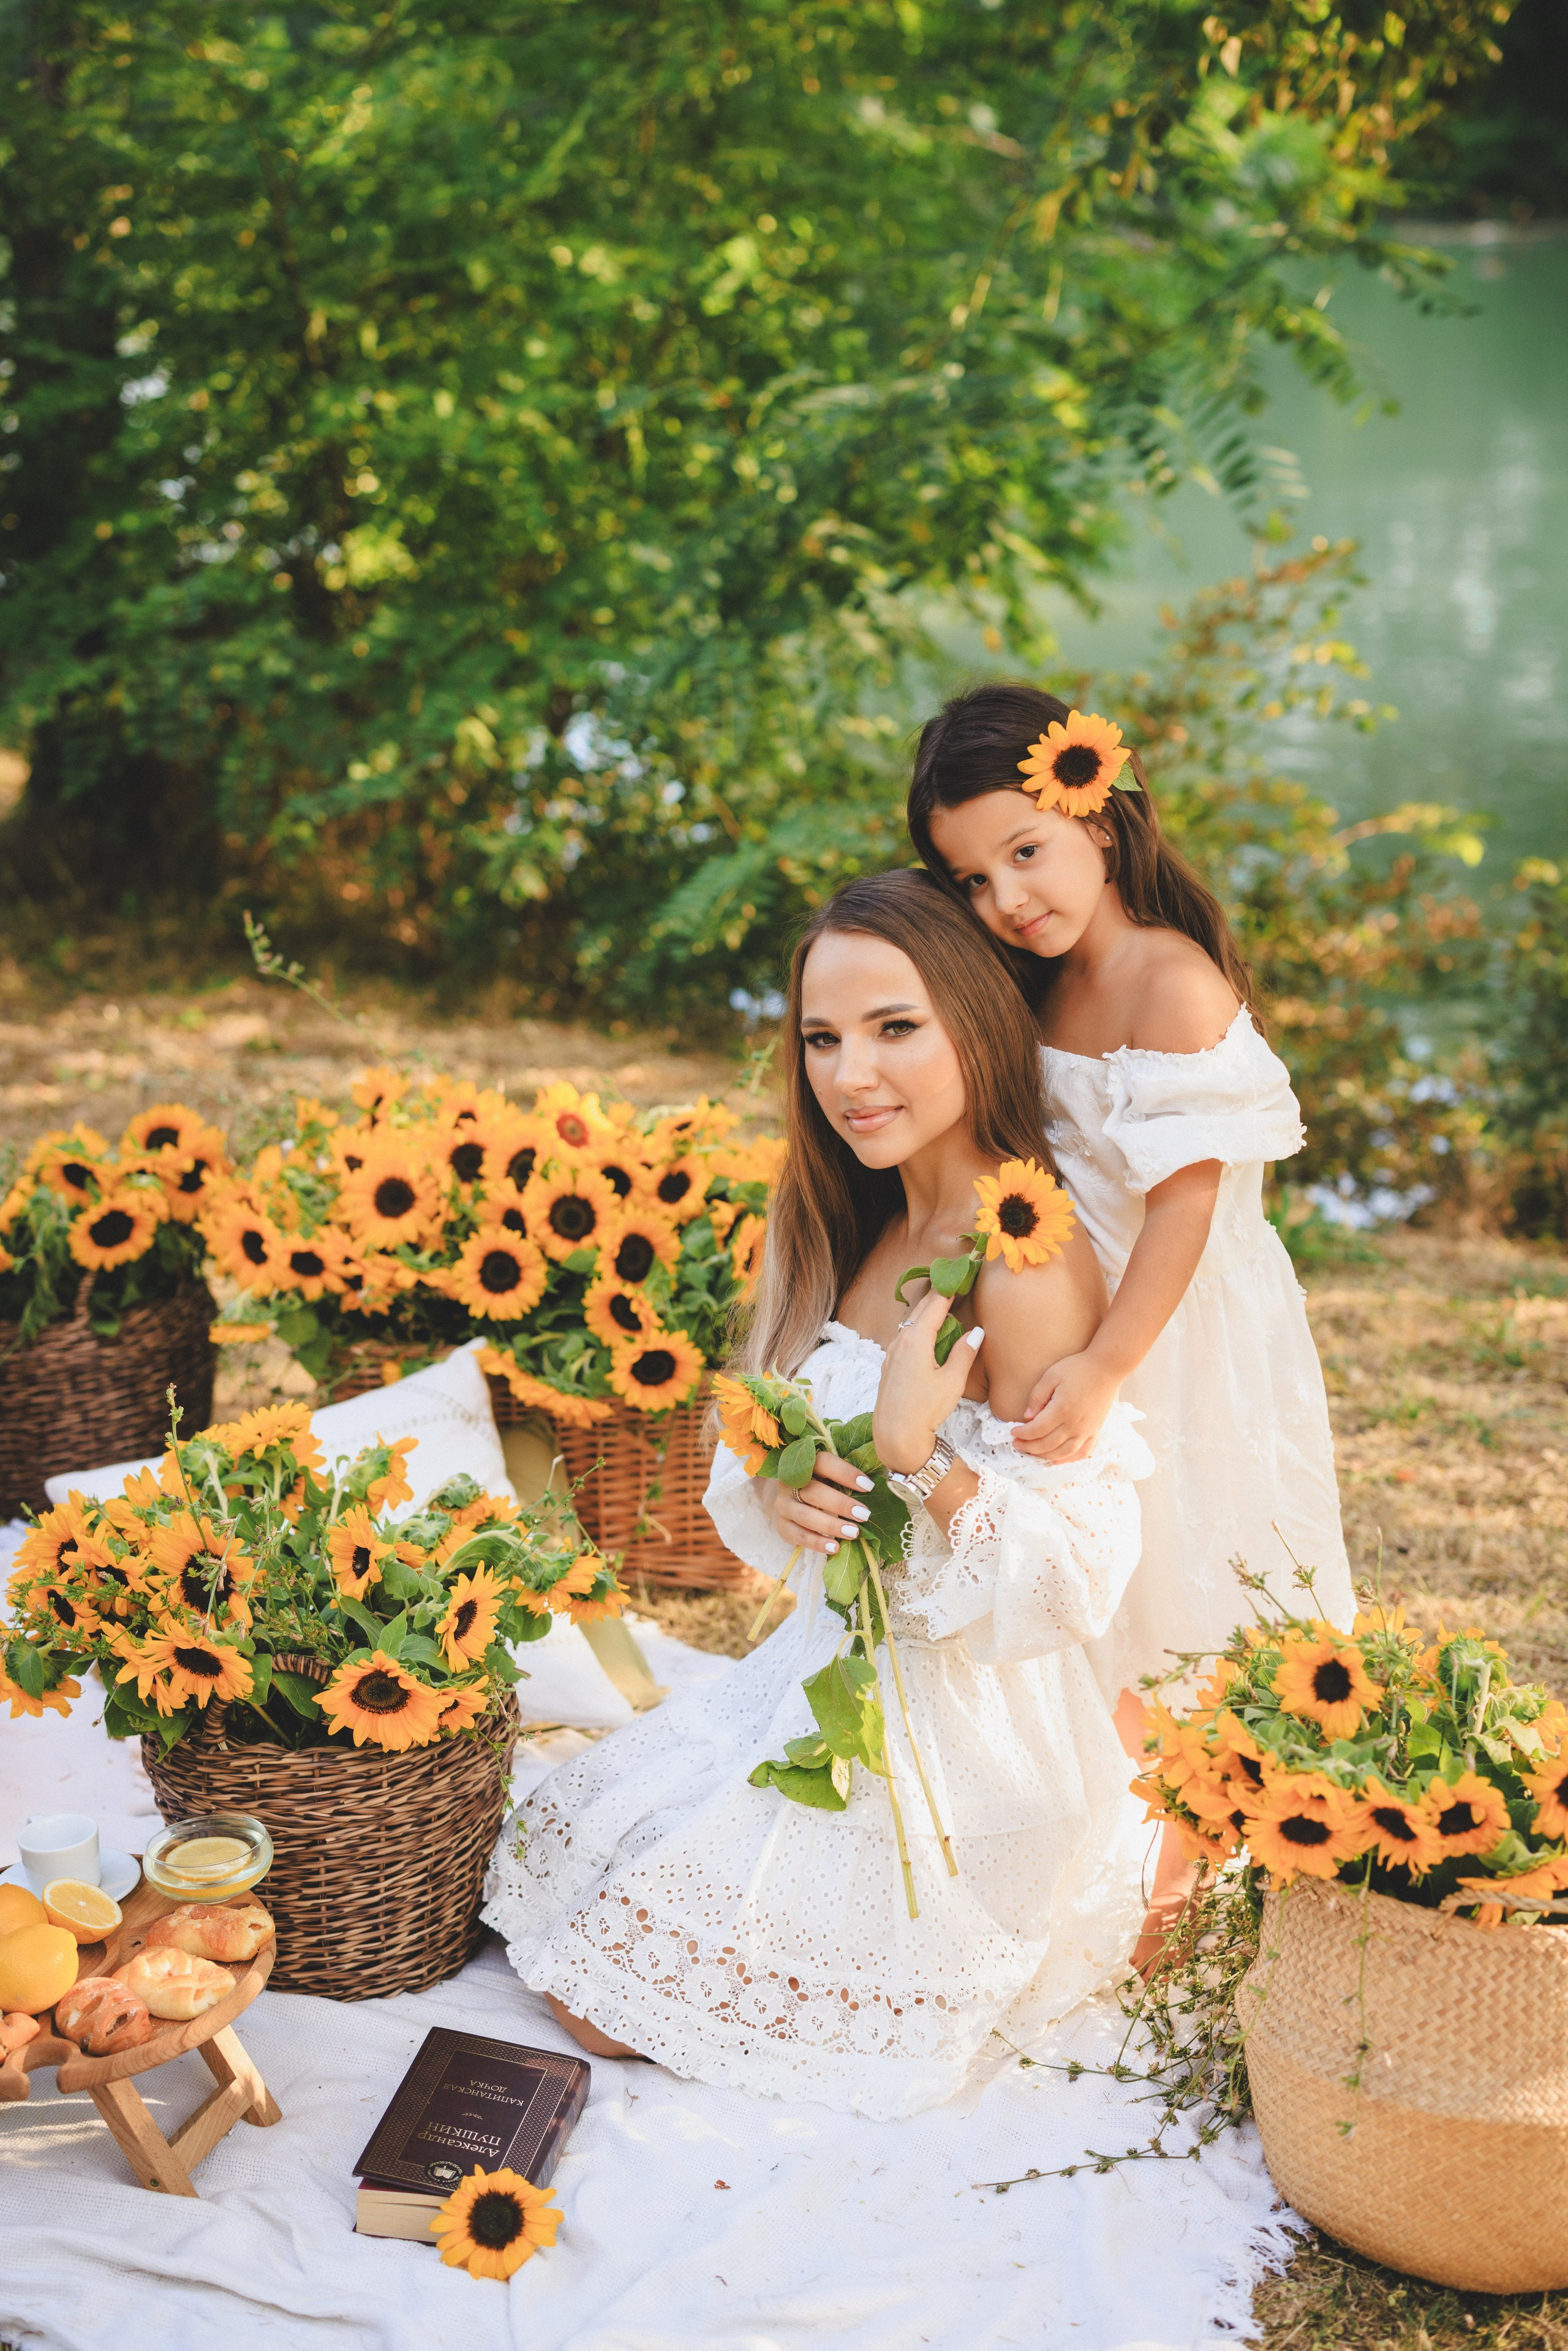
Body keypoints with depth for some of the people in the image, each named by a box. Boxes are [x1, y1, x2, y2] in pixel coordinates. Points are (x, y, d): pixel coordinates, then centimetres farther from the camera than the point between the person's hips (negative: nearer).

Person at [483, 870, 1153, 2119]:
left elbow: (1071, 1577, -22)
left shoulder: (1031, 1267, -24)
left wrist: (917, 1453, -35)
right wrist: (775, 1488, -12)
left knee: (616, 1997, -1)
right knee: (567, 1855, 16)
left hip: (954, 1728, -8)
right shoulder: (855, 1232, 3)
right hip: (830, 1674, 9)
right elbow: (762, 1443, 10)